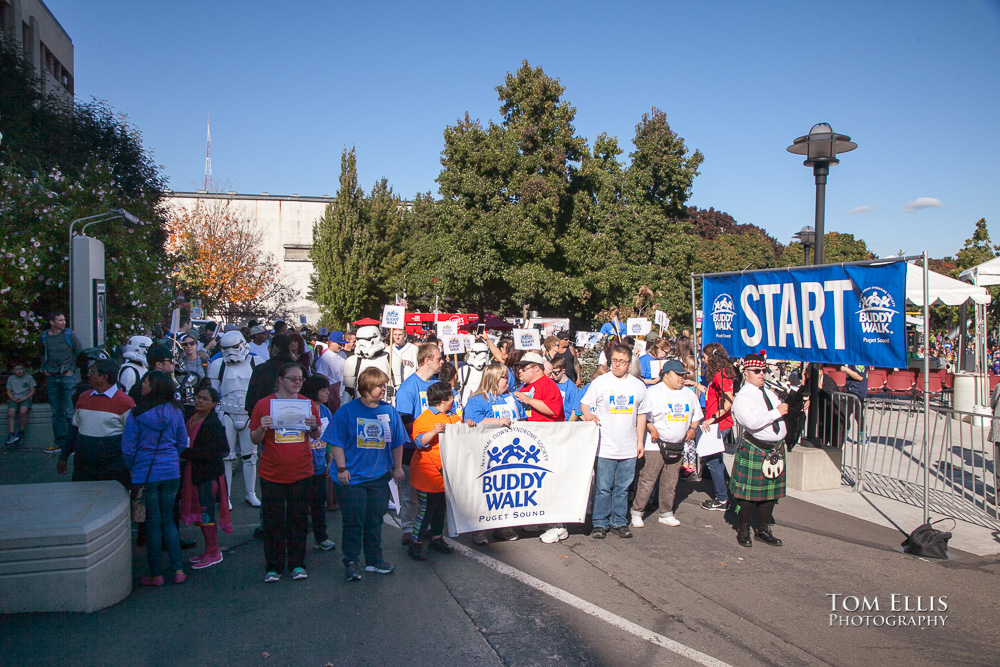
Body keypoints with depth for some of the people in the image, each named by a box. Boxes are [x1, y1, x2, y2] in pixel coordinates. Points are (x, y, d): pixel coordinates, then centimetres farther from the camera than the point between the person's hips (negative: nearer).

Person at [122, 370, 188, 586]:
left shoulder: (136, 414, -13)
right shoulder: (175, 412, -3)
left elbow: (128, 448, -9)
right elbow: (182, 443, 6)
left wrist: (131, 469, 7)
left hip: (145, 473, -3)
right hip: (171, 472, 3)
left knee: (152, 523, 7)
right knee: (168, 520, 14)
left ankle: (155, 574, 15)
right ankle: (178, 570, 13)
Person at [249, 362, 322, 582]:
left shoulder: (307, 403, 5)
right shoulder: (263, 404, -2)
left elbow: (316, 436, 12)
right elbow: (255, 439, 2)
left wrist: (313, 426, -10)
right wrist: (262, 428, -18)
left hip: (301, 472, 2)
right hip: (272, 473, -1)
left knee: (299, 520, 7)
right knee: (273, 521, 4)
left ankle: (297, 564, 19)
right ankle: (273, 567, 17)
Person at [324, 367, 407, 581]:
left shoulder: (389, 411, 4)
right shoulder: (347, 411, -7)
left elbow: (397, 443, 13)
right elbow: (336, 442, -6)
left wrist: (397, 467, 13)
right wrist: (341, 468, -10)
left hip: (380, 477, 4)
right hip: (352, 477, -3)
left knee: (375, 521, 12)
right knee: (353, 522, 1)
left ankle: (374, 560, 23)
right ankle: (351, 563, 13)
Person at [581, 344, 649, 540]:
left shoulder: (638, 385, 8)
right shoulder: (600, 382, 0)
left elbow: (641, 415, 14)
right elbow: (584, 403, 3)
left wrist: (640, 441, 11)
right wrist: (588, 414, -20)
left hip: (629, 448, 3)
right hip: (605, 447, -3)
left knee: (623, 488, 10)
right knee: (603, 488, 0)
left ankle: (619, 522, 21)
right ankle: (600, 523, 11)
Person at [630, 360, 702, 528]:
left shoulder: (689, 394, 14)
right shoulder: (653, 392, -7)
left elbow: (696, 414, 26)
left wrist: (692, 428, 11)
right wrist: (652, 430, -20)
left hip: (677, 447, 6)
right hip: (655, 445, -6)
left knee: (670, 482, 12)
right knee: (647, 480, -5)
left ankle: (666, 514, 25)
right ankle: (636, 513, 7)